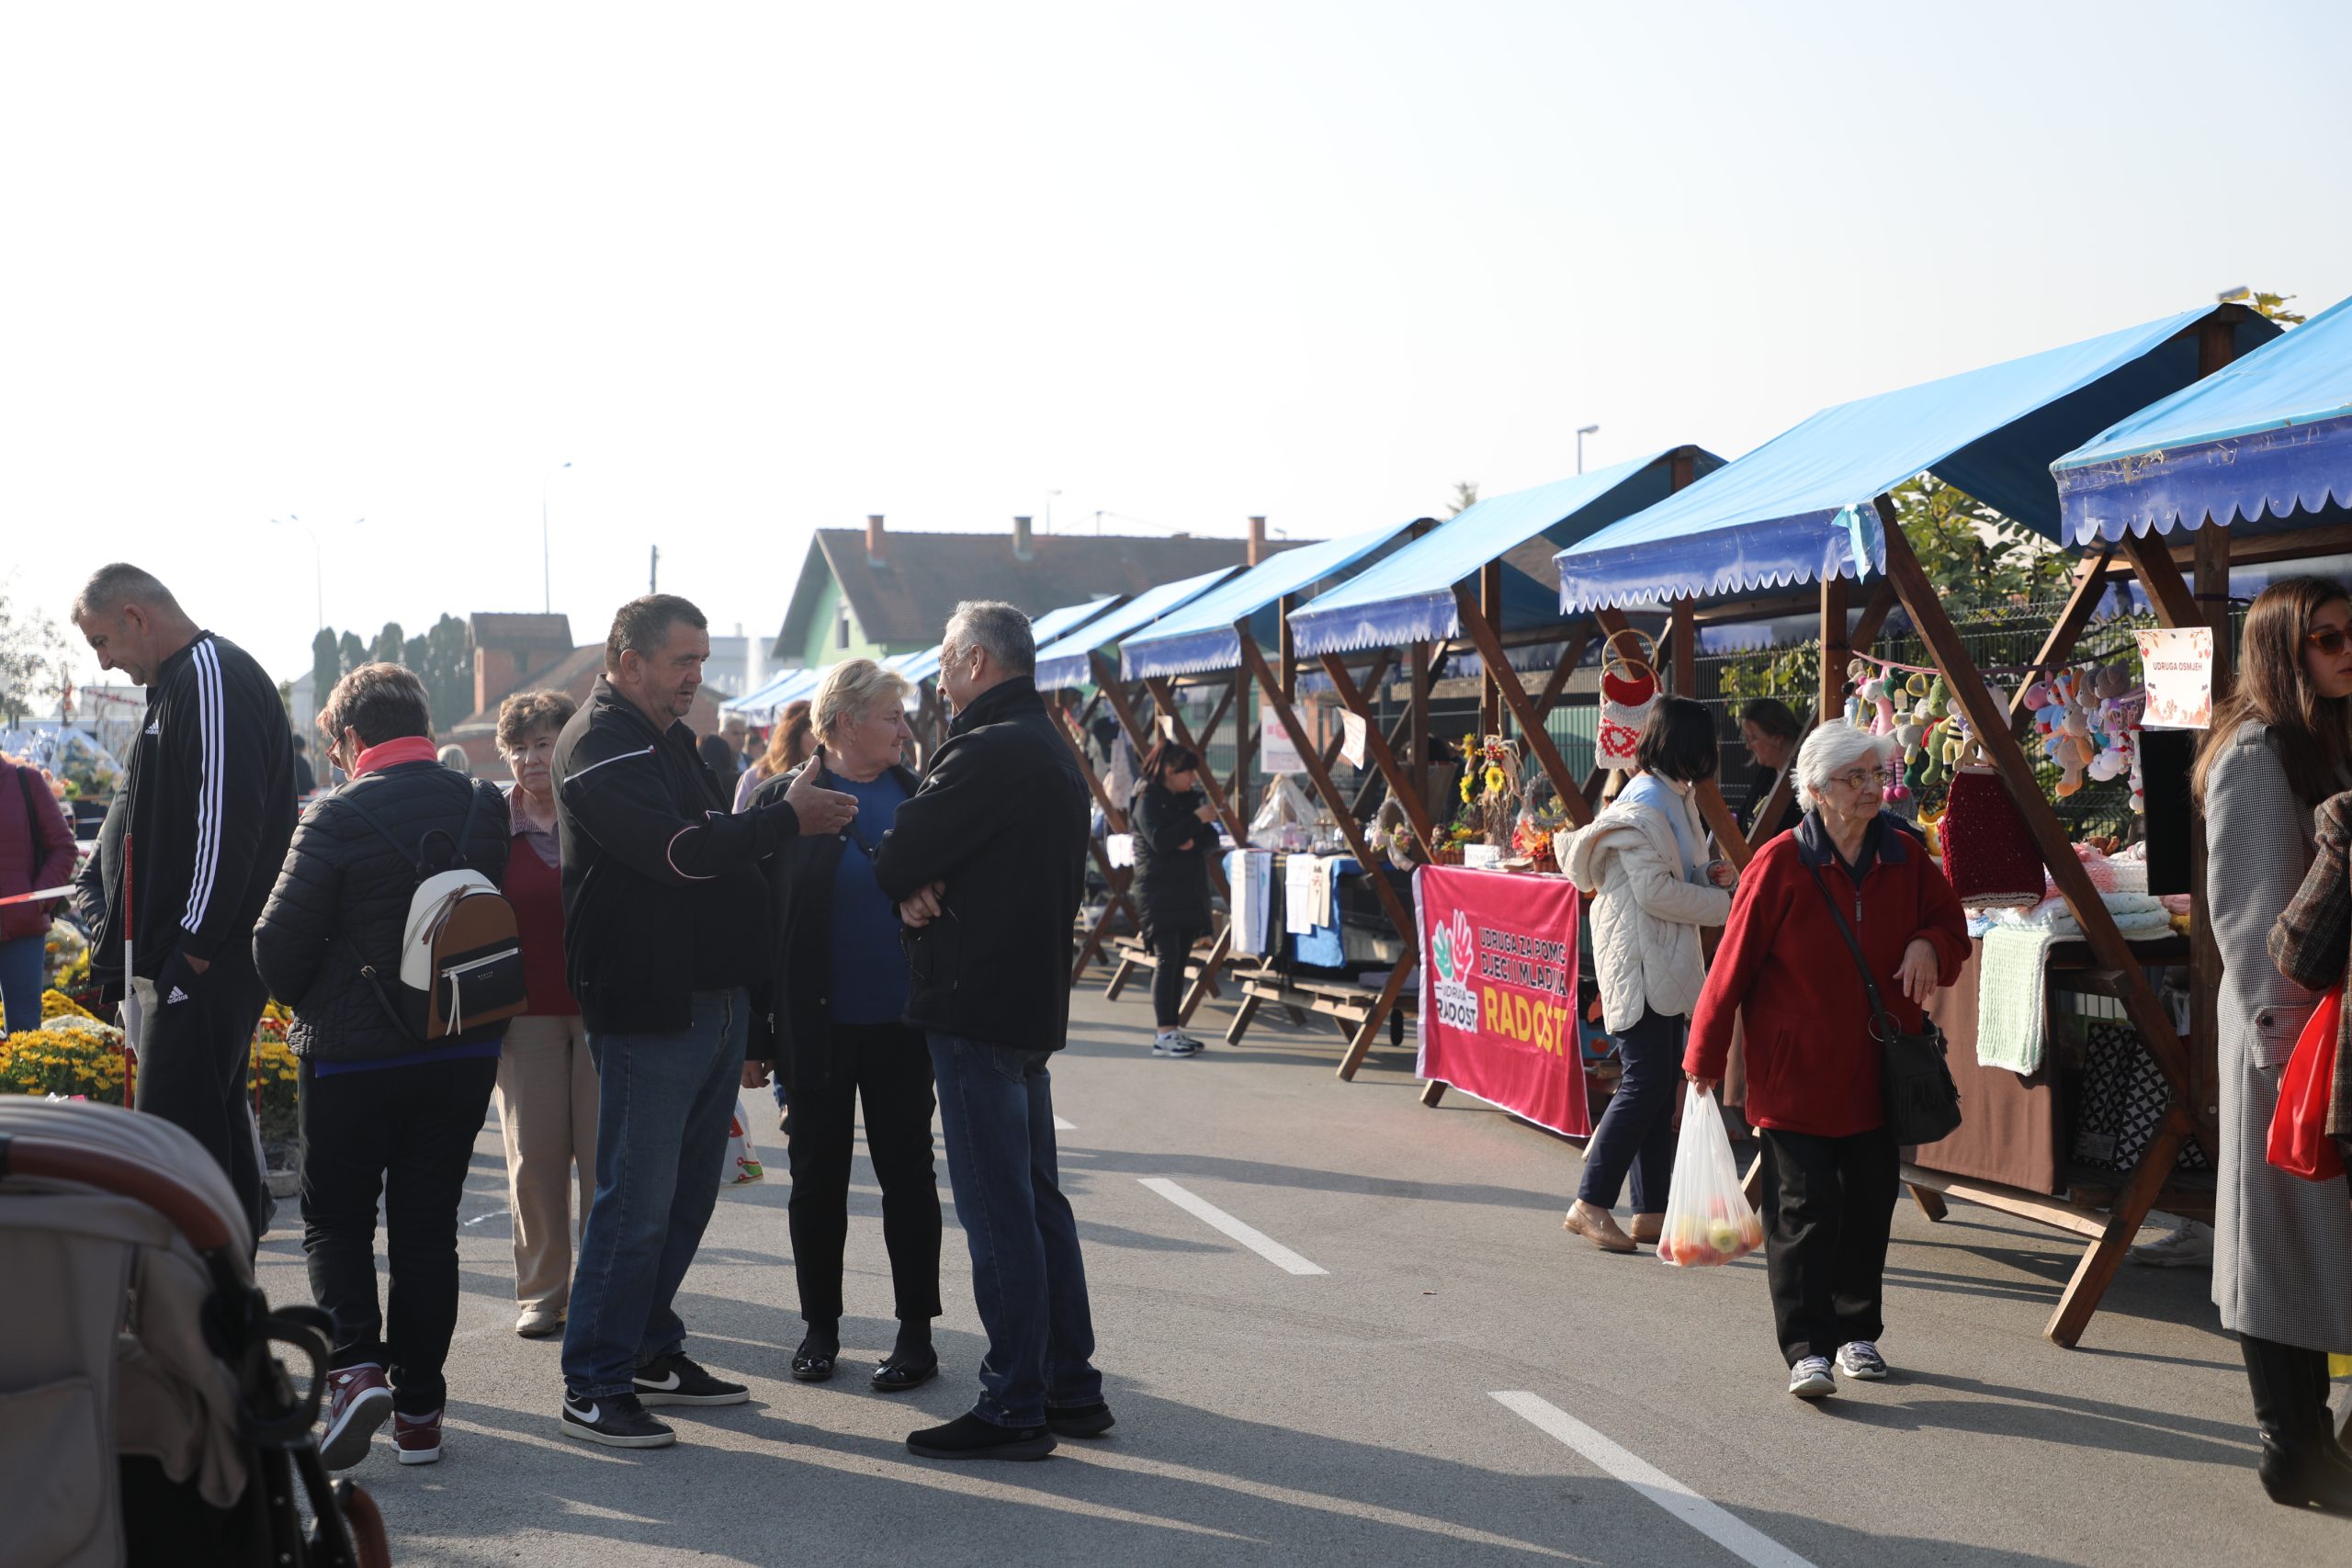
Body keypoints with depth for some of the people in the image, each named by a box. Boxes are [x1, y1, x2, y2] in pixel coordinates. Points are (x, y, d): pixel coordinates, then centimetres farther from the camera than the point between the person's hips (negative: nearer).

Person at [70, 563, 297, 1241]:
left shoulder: (214, 676, -12)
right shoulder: (181, 682, 21)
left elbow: (229, 818, -22)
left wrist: (196, 944, -22)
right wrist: (125, 940, 21)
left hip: (205, 962, -11)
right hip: (181, 957, 11)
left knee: (175, 1131, -11)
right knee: (216, 1118, 15)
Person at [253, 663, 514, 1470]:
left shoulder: (338, 819, -14)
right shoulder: (486, 807, 1)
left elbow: (279, 943, -11)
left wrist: (310, 1007, 9)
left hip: (352, 1055, -4)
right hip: (464, 1050, 4)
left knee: (335, 1219, 12)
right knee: (428, 1223, 11)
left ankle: (355, 1365, -8)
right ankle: (419, 1409, 14)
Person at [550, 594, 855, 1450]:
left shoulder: (671, 740, 19)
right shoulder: (600, 745, -12)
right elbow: (678, 851, -24)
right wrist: (788, 817, -16)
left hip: (715, 1001, 9)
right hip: (649, 1012, -9)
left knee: (686, 1193, 15)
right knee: (635, 1201, -5)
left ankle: (653, 1353, 27)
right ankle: (593, 1387, 4)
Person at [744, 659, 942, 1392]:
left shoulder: (917, 795, 2)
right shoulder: (782, 798, -3)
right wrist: (754, 1032, -5)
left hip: (901, 1023, 1)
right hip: (817, 1028, -1)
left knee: (907, 1174, 7)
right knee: (818, 1176, 10)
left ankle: (916, 1331, 17)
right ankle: (820, 1325, 24)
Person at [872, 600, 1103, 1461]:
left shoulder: (990, 753, -17)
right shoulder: (1049, 749, 16)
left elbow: (896, 859, -16)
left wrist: (910, 888, 7)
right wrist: (924, 886, -4)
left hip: (977, 1009, -10)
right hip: (1033, 1000, 10)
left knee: (997, 1210, -4)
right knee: (1038, 1199, 16)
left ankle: (1014, 1408, 2)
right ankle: (1072, 1388, 23)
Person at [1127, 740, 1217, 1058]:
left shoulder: (1191, 797, 16)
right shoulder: (1148, 800, -5)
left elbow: (1212, 840, 11)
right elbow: (1159, 840, -19)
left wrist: (1194, 842, -10)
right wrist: (1196, 820, -17)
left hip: (1189, 891, 7)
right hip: (1159, 892, -7)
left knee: (1180, 961, 6)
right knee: (1167, 959, -12)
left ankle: (1172, 1028, 11)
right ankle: (1163, 1035, -13)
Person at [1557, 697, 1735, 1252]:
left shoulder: (1675, 799, 17)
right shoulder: (1644, 804, -15)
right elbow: (1654, 890, -20)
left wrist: (1707, 874, 5)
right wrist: (1723, 904, -11)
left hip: (1666, 962, 10)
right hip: (1639, 961, -10)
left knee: (1661, 1084, 9)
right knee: (1646, 1081, -11)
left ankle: (1651, 1212, 14)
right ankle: (1590, 1203, -4)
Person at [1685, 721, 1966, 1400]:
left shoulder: (1905, 857, 3)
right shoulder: (1779, 865, -11)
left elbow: (1952, 927, 16)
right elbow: (1733, 964, -7)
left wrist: (1928, 945, -10)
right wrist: (1704, 1058, -3)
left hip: (1879, 1073, 5)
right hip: (1794, 1073, -5)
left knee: (1869, 1209, 12)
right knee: (1804, 1211, -6)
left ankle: (1858, 1333, 27)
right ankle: (1807, 1348, -1)